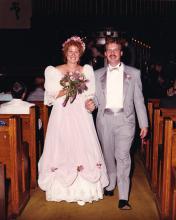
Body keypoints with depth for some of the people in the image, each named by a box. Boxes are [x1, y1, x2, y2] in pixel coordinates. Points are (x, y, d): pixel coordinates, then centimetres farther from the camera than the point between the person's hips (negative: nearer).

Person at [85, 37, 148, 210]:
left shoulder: (133, 73, 7)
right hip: (104, 119, 3)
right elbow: (96, 98, 12)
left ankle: (123, 197, -7)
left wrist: (144, 124, 3)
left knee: (122, 156, -11)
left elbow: (138, 100, 5)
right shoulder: (97, 74, 11)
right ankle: (110, 186, 32)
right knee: (108, 155, 12)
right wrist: (91, 104, -12)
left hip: (125, 119, -2)